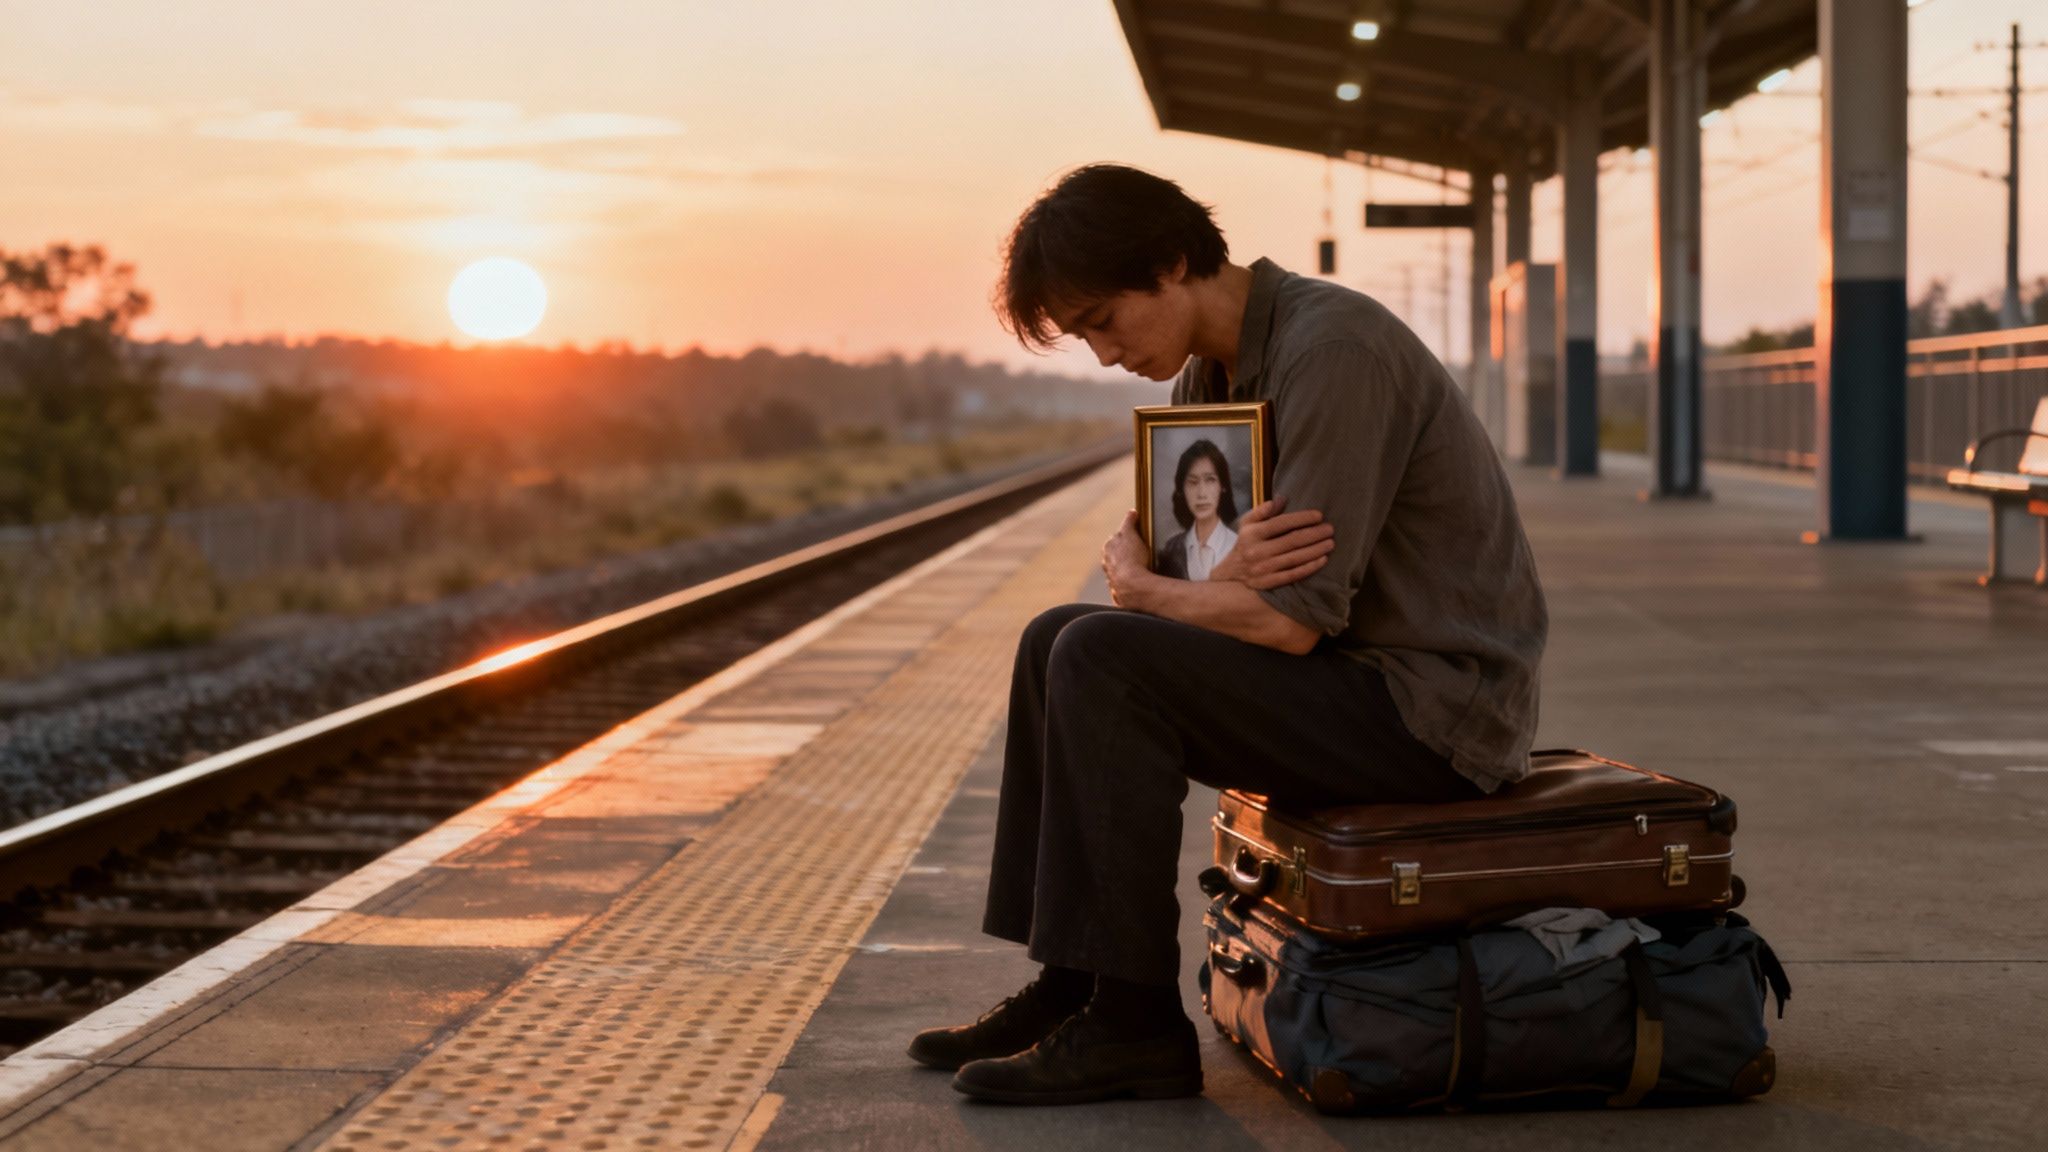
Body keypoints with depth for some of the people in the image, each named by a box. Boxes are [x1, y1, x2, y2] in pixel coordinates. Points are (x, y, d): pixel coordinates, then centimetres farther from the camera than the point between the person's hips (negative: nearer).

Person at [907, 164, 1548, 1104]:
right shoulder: (1208, 373, 9)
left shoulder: (1330, 348, -21)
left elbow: (1292, 620, -26)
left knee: (1103, 662, -21)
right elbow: (1136, 546, 9)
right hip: (1358, 679, 10)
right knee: (1056, 641, 8)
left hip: (1435, 700, -10)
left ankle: (1133, 1025, -15)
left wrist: (1143, 591, -8)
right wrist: (1216, 579, -16)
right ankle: (1068, 987, 7)